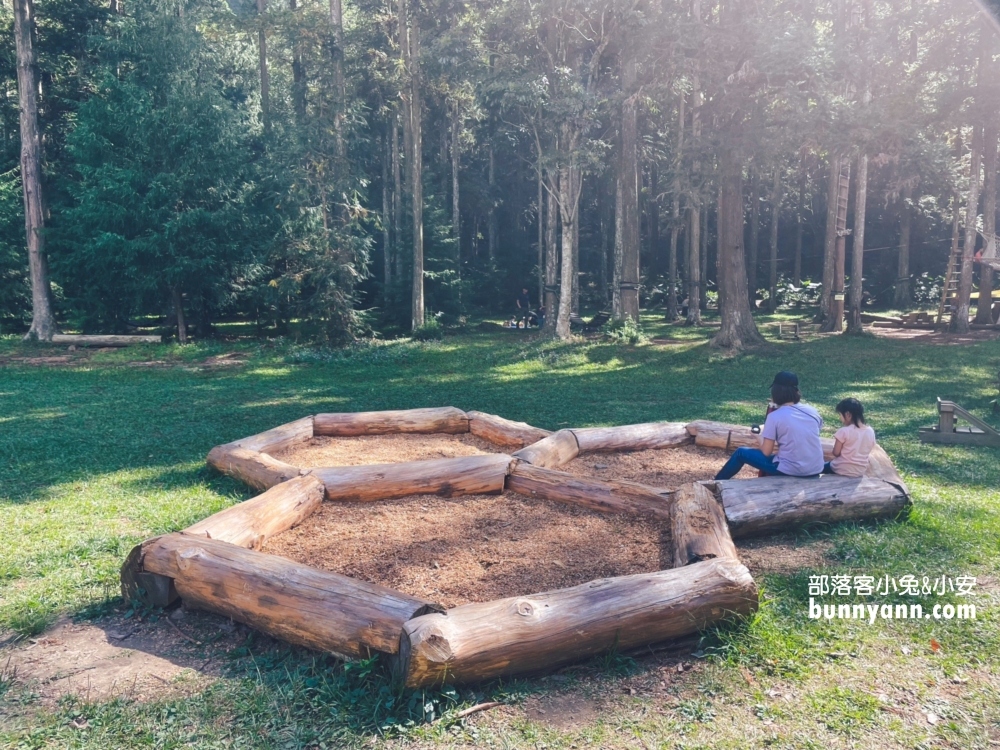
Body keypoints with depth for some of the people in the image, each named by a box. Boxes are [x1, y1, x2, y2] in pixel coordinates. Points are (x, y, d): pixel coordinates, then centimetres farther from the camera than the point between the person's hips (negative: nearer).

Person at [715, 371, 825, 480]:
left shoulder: (775, 416, -12)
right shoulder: (812, 411, 2)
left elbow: (766, 452, -8)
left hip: (790, 472, -5)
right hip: (815, 471, 5)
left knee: (741, 453, 13)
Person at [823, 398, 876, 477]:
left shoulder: (844, 431, -20)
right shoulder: (870, 431, -3)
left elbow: (836, 453, -13)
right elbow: (867, 451, 8)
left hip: (841, 469, -6)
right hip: (860, 471, 6)